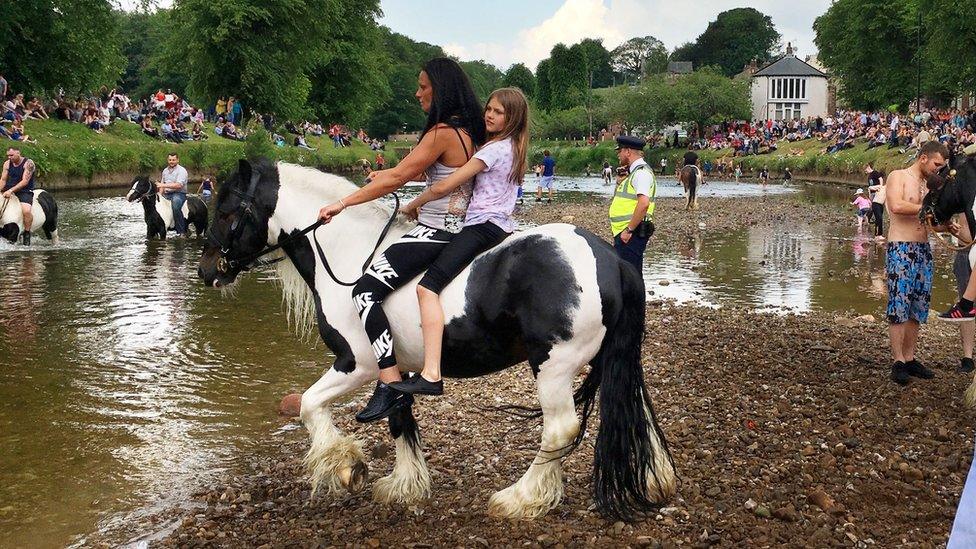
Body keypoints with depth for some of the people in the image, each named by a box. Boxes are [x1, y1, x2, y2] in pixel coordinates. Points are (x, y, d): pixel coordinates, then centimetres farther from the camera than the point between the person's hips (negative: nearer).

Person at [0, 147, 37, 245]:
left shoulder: (28, 163, -12)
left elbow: (25, 181, -18)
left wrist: (11, 190, -26)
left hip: (25, 192, -6)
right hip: (9, 191, 6)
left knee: (26, 210, -32)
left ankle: (27, 234, -11)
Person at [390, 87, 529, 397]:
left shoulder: (494, 149, -11)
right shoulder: (514, 149, 18)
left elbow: (443, 188, -13)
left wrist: (412, 206, 5)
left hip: (482, 225, -11)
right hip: (503, 227, 11)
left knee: (428, 286, -23)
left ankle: (431, 376, -37)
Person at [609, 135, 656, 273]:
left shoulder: (641, 173, -13)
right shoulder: (633, 172, 20)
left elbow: (644, 203, -26)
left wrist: (629, 230, -24)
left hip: (631, 235, -11)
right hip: (622, 233, 11)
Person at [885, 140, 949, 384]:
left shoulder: (928, 185, 19)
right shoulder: (898, 176, -3)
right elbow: (896, 206, -21)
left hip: (923, 250, 8)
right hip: (900, 249, -7)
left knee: (917, 308, 7)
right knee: (899, 306, -8)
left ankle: (909, 358, 13)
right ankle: (898, 362, -6)